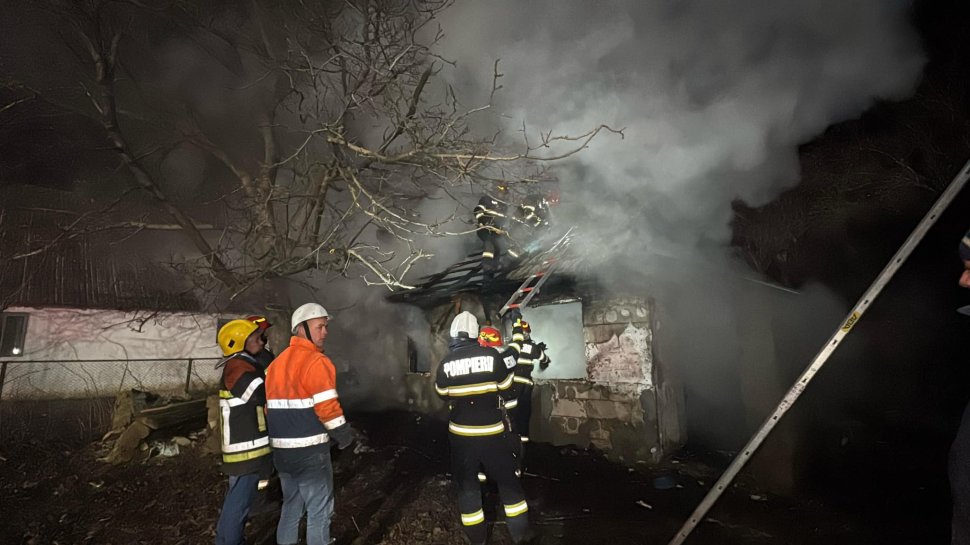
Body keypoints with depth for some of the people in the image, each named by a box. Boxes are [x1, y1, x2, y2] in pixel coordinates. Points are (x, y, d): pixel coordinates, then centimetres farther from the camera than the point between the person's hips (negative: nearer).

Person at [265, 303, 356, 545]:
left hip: (282, 448, 9)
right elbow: (326, 406, -21)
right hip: (310, 449, -8)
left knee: (291, 505, 23)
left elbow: (269, 406, 15)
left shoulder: (276, 363, 11)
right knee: (319, 509, 4)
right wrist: (344, 435, -8)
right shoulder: (316, 361, -17)